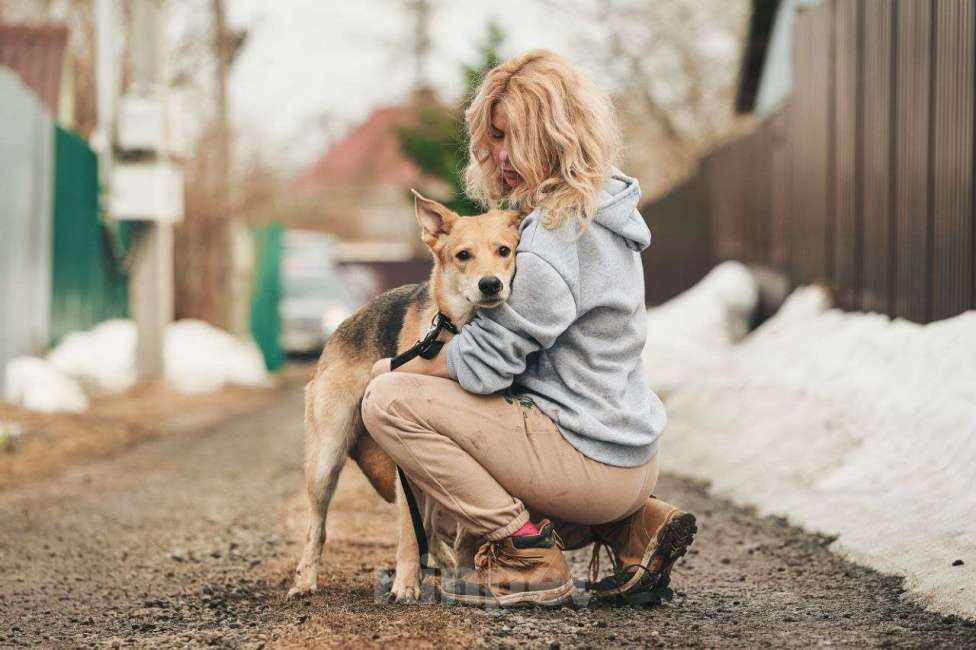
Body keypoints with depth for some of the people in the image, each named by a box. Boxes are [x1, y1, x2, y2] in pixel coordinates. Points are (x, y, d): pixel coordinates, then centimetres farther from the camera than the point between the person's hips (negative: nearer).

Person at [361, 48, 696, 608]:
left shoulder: (557, 235, -22)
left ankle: (525, 552, -8)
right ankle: (639, 527, 14)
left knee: (390, 401, -13)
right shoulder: (603, 206, 8)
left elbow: (483, 362, -19)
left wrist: (395, 369, -2)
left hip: (589, 465, -10)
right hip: (630, 460, 10)